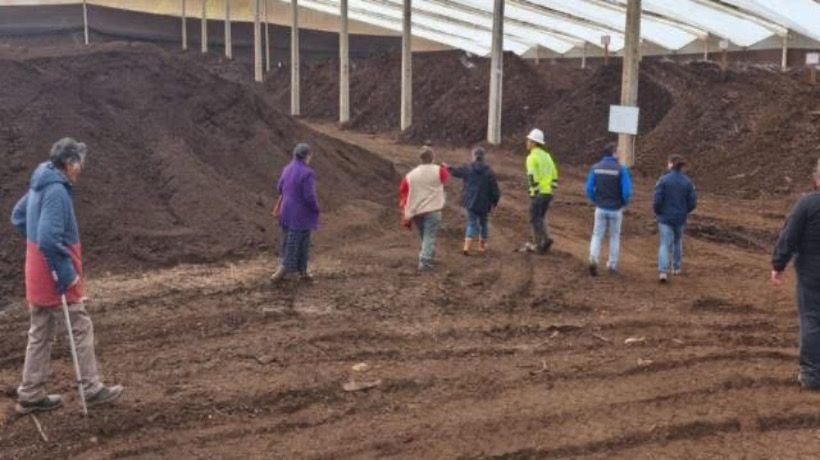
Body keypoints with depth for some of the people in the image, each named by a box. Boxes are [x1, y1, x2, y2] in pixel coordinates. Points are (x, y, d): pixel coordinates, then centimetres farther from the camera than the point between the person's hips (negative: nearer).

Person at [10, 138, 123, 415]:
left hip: (38, 275, 9)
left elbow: (18, 217, 22)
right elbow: (48, 238, -28)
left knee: (40, 334, 15)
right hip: (56, 277, -9)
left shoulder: (39, 186, 8)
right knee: (81, 329, 3)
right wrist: (67, 274, -21)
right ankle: (92, 389, 12)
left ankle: (31, 395, 23)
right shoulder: (57, 191, -22)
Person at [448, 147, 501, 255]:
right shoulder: (489, 171, -9)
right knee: (483, 223, 17)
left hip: (470, 202, 1)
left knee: (471, 223, 6)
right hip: (484, 203, -1)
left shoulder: (467, 169, -4)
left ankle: (467, 246, -10)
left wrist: (448, 168, 36)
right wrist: (494, 201, 6)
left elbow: (455, 171, 15)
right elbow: (494, 189, -7)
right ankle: (482, 245, 27)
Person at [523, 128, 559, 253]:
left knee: (535, 218, 3)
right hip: (548, 192, 7)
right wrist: (551, 188, 17)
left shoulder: (532, 157, -11)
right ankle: (545, 239, 6)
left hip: (539, 193, -7)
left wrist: (535, 191, -15)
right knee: (541, 217, 19)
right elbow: (554, 173, 14)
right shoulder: (546, 155, 14)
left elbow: (532, 176, -18)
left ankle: (538, 245, 6)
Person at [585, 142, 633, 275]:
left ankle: (593, 259, -14)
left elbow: (589, 188, -5)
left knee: (597, 235, 9)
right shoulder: (621, 169, -13)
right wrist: (624, 204, 3)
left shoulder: (595, 168, -4)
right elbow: (627, 191, -16)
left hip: (600, 208, 1)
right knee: (614, 236, 15)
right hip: (615, 209, -1)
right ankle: (612, 265, 22)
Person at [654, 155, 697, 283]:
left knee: (664, 244, -1)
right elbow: (692, 203, -4)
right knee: (678, 241, 23)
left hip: (665, 218, -3)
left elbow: (657, 200, -15)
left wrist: (657, 212, 4)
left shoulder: (663, 180, -13)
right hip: (680, 218, 3)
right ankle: (676, 267, 33)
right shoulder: (687, 182, -4)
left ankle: (663, 271, -16)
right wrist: (684, 212, 15)